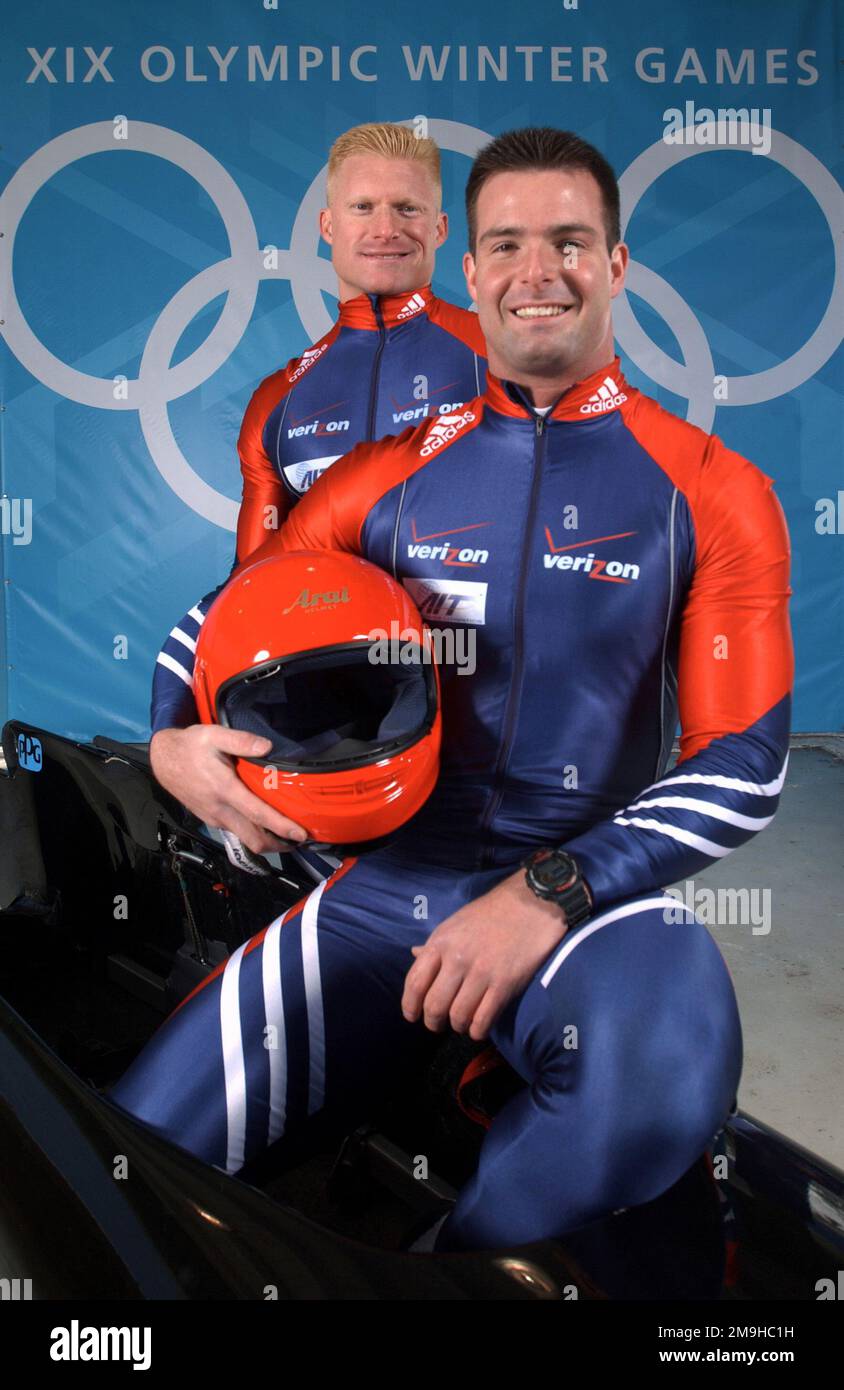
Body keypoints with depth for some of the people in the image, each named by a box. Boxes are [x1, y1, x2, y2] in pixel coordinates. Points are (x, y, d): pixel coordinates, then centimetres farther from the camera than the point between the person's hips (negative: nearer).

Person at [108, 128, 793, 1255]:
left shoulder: (712, 493, 1)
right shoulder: (392, 476, 7)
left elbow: (745, 763, -4)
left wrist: (549, 896, -17)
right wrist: (174, 741, -5)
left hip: (594, 889, -1)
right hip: (385, 885, 2)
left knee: (660, 1082, -35)